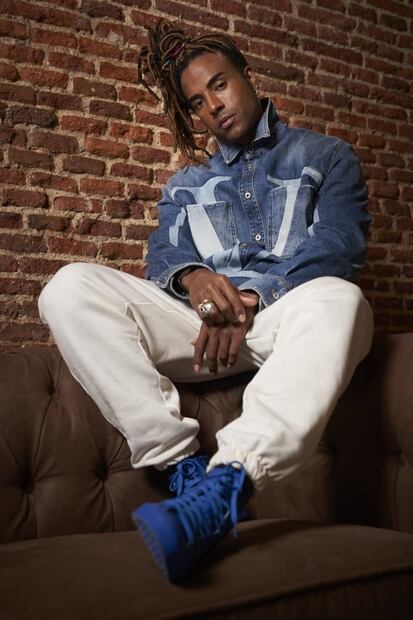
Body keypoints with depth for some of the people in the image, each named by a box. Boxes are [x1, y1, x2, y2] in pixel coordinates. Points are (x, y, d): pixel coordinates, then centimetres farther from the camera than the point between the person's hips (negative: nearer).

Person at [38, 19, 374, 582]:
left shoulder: (325, 156, 18)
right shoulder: (185, 185, 27)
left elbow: (338, 245, 0)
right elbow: (162, 255, 10)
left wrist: (252, 296, -16)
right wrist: (193, 276, -17)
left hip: (288, 315, -2)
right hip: (204, 322, 3)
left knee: (338, 299, -39)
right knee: (72, 287, -21)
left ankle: (225, 484, -49)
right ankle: (183, 464, -32)